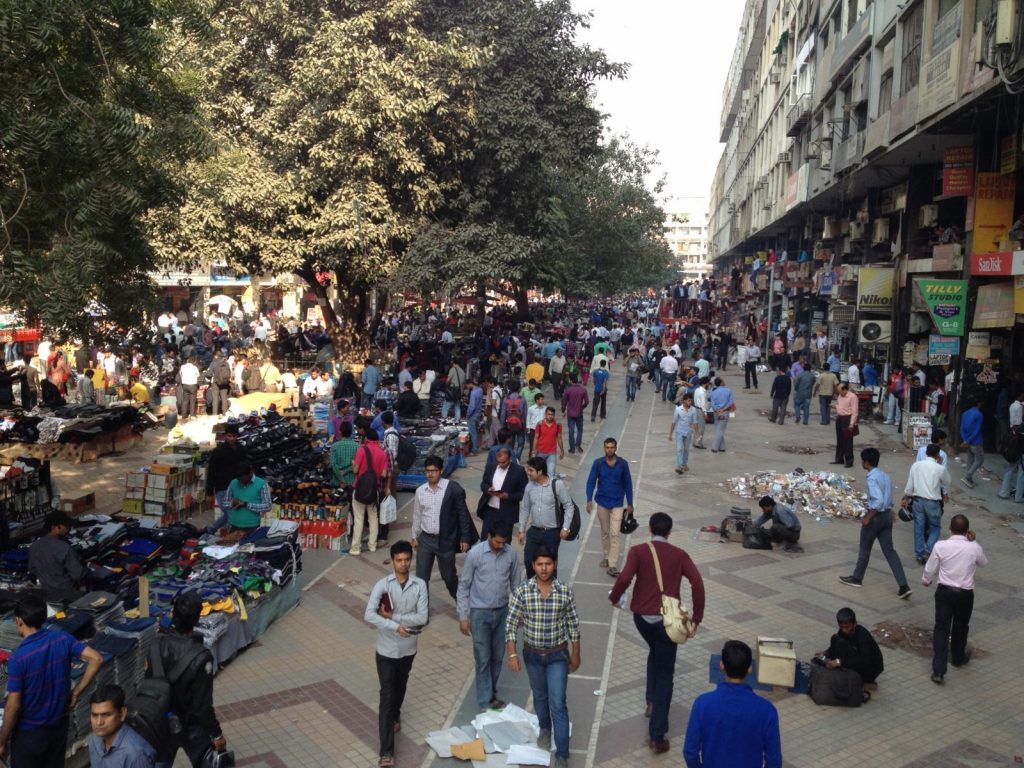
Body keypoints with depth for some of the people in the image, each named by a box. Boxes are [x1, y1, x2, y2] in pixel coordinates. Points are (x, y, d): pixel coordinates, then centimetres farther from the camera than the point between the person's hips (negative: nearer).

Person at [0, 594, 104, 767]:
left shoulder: (18, 658, -23)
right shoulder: (62, 638, -10)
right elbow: (96, 659, -13)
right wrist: (75, 693, -3)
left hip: (29, 733, -5)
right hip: (59, 725, 5)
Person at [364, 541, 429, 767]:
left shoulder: (420, 585, -9)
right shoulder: (382, 585, -15)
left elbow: (423, 617, -16)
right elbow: (368, 615, -24)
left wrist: (393, 615, -21)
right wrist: (395, 626, -31)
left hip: (408, 648, 3)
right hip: (386, 649, -3)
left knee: (400, 688, 25)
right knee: (387, 696, -3)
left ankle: (394, 715, 55)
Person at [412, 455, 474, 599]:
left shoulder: (453, 488, -12)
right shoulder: (420, 491, 0)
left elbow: (463, 513, -7)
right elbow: (417, 515, 11)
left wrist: (465, 538, -9)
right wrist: (415, 536, 15)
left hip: (445, 540, -3)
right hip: (425, 540, 3)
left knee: (449, 576, 12)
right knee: (421, 577, 6)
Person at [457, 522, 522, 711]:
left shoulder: (510, 554, -6)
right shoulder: (474, 554, -17)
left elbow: (515, 584, 7)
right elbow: (464, 586, -9)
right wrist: (463, 617, -9)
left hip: (502, 612, 4)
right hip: (480, 613, -4)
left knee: (498, 657, 14)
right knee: (483, 659, 1)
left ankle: (491, 695, 31)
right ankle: (485, 702, 11)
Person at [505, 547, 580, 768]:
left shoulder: (565, 591, -13)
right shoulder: (522, 591, -14)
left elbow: (573, 624, -2)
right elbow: (511, 625, -9)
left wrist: (575, 654, 3)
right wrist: (512, 654, -14)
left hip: (558, 654, -1)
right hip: (532, 654, 1)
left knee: (558, 703, -3)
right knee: (540, 696, 23)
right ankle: (545, 729, 50)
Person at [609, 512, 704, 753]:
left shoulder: (638, 551, -2)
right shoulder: (679, 554, 2)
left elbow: (625, 578, -18)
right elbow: (697, 582, -12)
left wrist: (614, 598, 0)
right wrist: (696, 618, -8)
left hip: (642, 616, 1)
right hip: (667, 619, -1)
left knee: (654, 651, 33)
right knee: (665, 674, 5)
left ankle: (652, 701, 31)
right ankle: (657, 735, 2)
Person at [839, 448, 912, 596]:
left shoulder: (872, 478, -19)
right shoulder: (886, 476, 8)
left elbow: (879, 501, -27)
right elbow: (888, 500, 13)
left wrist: (868, 517, -19)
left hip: (876, 516, -8)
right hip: (887, 515, 8)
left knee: (865, 549, 12)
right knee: (889, 550, 7)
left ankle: (857, 578, 29)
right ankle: (904, 586, 0)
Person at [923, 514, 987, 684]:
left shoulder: (940, 546, -14)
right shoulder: (974, 548, -12)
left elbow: (930, 569, -3)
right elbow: (984, 562, 12)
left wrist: (925, 581, 18)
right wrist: (972, 541, 10)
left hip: (944, 592, -1)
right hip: (965, 594, 1)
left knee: (941, 628, 3)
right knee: (960, 627, 23)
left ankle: (938, 670, -3)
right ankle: (958, 658, 46)